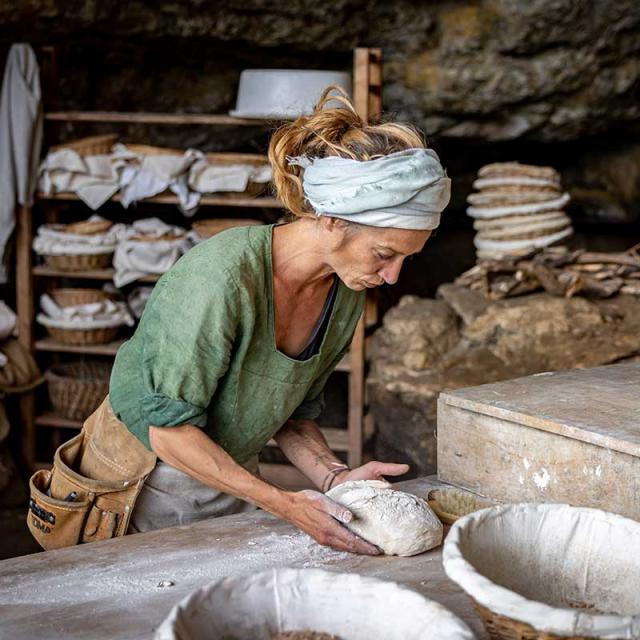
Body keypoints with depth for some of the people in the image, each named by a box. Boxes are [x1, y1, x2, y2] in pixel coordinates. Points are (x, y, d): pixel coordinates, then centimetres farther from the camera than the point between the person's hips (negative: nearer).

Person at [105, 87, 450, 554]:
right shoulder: (223, 275, -30)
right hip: (148, 482, -5)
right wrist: (283, 503, -28)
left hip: (233, 479, 6)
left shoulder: (346, 297, -7)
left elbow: (293, 412, 5)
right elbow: (168, 428, -25)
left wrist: (335, 477, -13)